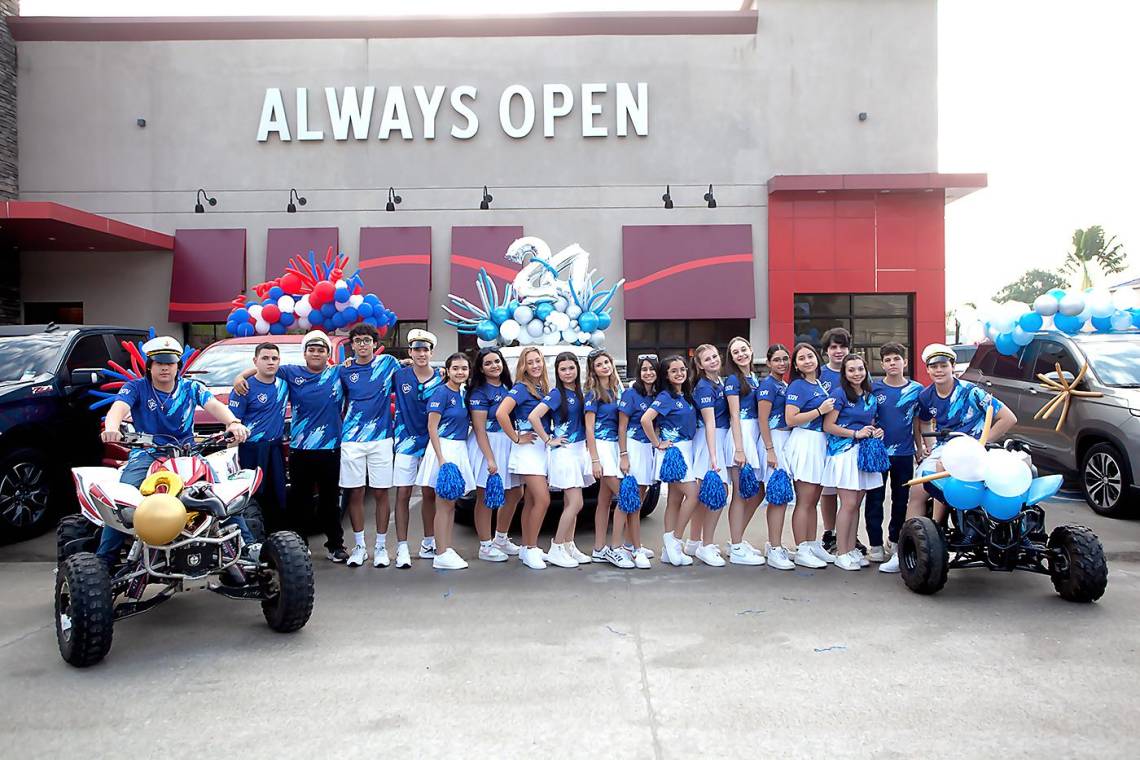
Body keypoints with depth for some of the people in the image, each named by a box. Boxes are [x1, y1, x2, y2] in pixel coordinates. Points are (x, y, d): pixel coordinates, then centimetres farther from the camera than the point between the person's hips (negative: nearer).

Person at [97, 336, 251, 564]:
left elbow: (214, 405, -8)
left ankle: (247, 545, -14)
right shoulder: (136, 388, 3)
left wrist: (233, 422, -31)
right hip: (146, 454, -1)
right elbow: (118, 408, -16)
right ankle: (103, 559, -17)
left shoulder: (191, 388, 8)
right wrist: (111, 427, -42)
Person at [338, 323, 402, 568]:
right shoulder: (345, 370, 7)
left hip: (381, 438, -1)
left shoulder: (388, 362, 4)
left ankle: (381, 545, 13)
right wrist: (343, 425, 7)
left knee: (381, 493, 3)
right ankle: (359, 546, 14)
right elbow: (344, 402, 17)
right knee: (355, 493, 3)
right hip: (351, 439, 1)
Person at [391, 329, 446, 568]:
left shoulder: (441, 379, 0)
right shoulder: (398, 375, -3)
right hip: (406, 442, -1)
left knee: (430, 494, 11)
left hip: (431, 443, 2)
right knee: (403, 494, -2)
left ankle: (428, 543, 24)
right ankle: (402, 548, 2)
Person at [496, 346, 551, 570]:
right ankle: (530, 549, -4)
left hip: (542, 447, 7)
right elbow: (501, 413, -24)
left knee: (531, 501, 11)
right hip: (528, 448, -7)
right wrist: (516, 438, -16)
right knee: (543, 499, -13)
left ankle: (526, 547, 19)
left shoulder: (544, 388, 12)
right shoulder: (521, 388, -11)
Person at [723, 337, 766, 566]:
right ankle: (737, 550, 3)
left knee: (758, 492, 11)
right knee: (741, 494, -3)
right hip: (740, 435, -8)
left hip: (755, 434, 8)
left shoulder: (754, 378, 17)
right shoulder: (733, 379, -6)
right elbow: (734, 416, -12)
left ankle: (736, 540, 23)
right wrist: (739, 450, -18)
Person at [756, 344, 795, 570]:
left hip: (786, 439, 9)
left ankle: (773, 545, 19)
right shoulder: (768, 384, -9)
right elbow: (763, 419, -14)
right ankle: (775, 550, -9)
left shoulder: (785, 385, 17)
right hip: (774, 440, -9)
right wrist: (770, 450, -19)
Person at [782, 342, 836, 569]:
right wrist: (820, 410, -15)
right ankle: (801, 551, 2)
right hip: (804, 442, -8)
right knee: (804, 501, -4)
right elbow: (790, 419, -18)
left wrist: (829, 408, 10)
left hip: (820, 443, 8)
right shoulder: (797, 386, -9)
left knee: (814, 499, 14)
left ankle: (813, 545, 23)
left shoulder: (820, 384, 14)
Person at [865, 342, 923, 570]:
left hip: (904, 453, 2)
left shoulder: (917, 390, 2)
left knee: (901, 500, 12)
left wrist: (920, 451, 9)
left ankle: (894, 541, 28)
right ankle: (876, 545, 9)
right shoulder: (874, 388, -2)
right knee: (875, 500, 1)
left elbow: (917, 424, 8)